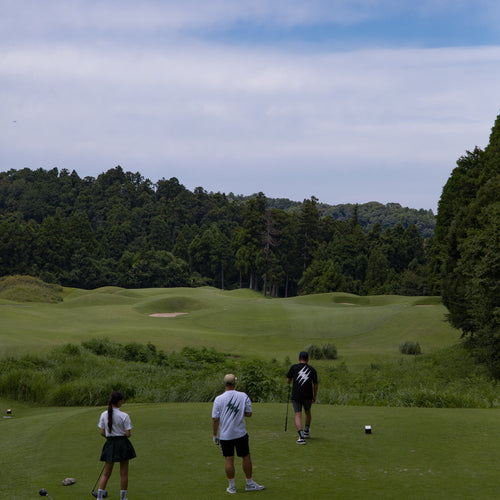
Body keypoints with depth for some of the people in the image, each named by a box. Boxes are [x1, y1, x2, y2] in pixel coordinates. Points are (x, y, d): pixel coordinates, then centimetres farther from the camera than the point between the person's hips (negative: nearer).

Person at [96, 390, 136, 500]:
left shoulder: (104, 415, -3)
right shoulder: (124, 416, -14)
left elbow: (102, 433, 1)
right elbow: (127, 434, -12)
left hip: (110, 444, 3)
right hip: (123, 444, -3)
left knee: (106, 473, 12)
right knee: (124, 473, 9)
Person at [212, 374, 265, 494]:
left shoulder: (219, 399, -9)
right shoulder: (243, 396, -6)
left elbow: (215, 419, -8)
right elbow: (249, 413, -1)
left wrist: (215, 435, 2)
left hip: (225, 435, 0)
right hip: (241, 433, 1)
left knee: (229, 460, 6)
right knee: (246, 457, 12)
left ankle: (232, 486, 12)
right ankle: (249, 483, 21)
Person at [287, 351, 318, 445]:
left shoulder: (293, 367, 0)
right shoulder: (312, 370, 5)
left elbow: (288, 381, 6)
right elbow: (315, 385, 10)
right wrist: (314, 397, 22)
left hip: (296, 396, -2)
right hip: (308, 396, 2)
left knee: (298, 416, -3)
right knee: (307, 412, 26)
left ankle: (301, 437, -18)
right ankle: (307, 431, 44)